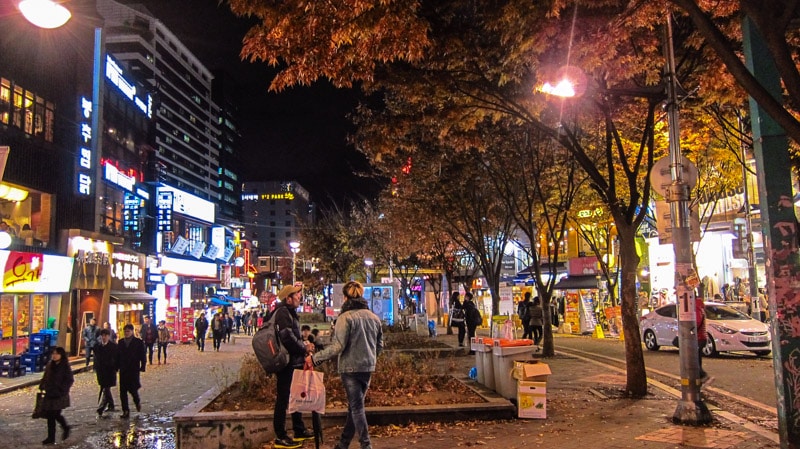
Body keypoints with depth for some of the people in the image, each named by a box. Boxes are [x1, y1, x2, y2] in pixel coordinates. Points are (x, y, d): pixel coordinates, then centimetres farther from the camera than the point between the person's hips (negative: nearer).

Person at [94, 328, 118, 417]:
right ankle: (110, 406, 29)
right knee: (106, 389, 15)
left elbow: (117, 358, -3)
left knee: (105, 389, -10)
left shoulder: (114, 346, -5)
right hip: (100, 371, 5)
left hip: (110, 371, -5)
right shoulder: (97, 346, 6)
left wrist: (115, 369, -8)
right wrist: (96, 369, 8)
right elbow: (95, 358, 12)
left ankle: (100, 408, -11)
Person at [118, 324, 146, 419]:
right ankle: (125, 411, 8)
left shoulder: (138, 342, -2)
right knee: (123, 391, 2)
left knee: (132, 389, -5)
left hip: (134, 369, -4)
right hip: (123, 370, 4)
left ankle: (137, 402, 26)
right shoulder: (121, 342, 9)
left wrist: (142, 367, -9)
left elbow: (143, 355, -2)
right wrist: (117, 367, 6)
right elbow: (118, 356, 13)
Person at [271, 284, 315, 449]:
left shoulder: (290, 312, 17)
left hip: (294, 363, 11)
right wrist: (304, 348, -12)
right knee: (283, 399, -3)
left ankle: (299, 431, 31)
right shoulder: (282, 312, -16)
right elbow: (287, 338, -25)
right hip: (286, 364, -11)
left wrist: (304, 344, 5)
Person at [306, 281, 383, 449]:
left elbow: (337, 346, -20)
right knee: (354, 405, 15)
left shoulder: (346, 317, -14)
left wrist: (315, 358, -13)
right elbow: (379, 345, 14)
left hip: (350, 367, -6)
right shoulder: (373, 317, 6)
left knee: (356, 406, 2)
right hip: (368, 367, 6)